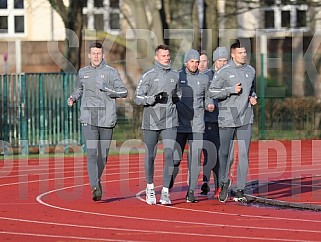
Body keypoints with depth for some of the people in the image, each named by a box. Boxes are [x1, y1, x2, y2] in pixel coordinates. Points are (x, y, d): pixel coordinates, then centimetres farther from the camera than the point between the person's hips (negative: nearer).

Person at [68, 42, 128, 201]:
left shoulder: (111, 72, 1)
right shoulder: (83, 72, 10)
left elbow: (123, 92, -3)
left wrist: (106, 88, -16)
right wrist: (73, 97, 7)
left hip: (106, 118, -1)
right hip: (88, 118, 1)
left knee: (103, 154, 8)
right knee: (91, 153, -13)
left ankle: (97, 180, 30)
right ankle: (95, 188, -19)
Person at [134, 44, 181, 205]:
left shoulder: (175, 75, 11)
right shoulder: (148, 76, 0)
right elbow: (138, 98, -3)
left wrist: (177, 98, 3)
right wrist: (153, 98, -18)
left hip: (170, 122, 2)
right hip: (151, 122, -2)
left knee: (169, 154, -10)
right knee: (150, 156, 7)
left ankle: (165, 192, -8)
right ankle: (150, 187, 28)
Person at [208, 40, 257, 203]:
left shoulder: (251, 71, 11)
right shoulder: (224, 72, -4)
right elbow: (212, 91, -5)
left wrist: (253, 97, 7)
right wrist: (231, 90, -15)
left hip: (246, 118, 3)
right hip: (227, 117, -3)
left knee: (244, 154, -1)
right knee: (224, 153, 4)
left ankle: (240, 190, 2)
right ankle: (224, 182, 25)